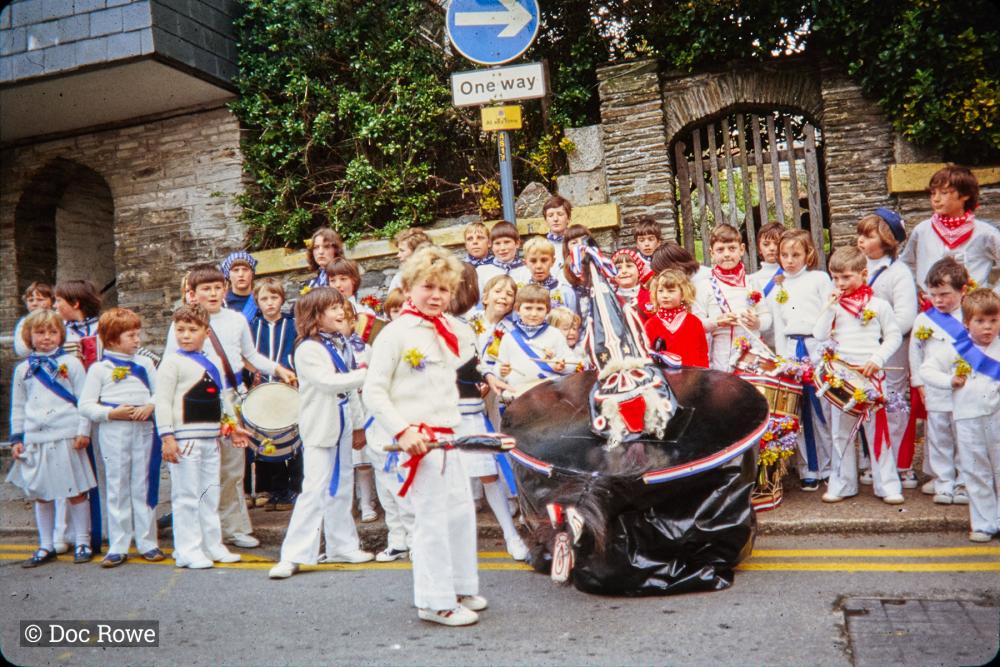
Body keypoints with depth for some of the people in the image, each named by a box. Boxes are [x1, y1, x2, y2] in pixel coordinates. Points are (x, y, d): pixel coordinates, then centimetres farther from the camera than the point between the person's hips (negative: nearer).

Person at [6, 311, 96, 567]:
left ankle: (82, 543, 13)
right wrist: (16, 438, 12)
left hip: (66, 438, -4)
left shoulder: (71, 363, 0)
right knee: (40, 495, 11)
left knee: (76, 492, 2)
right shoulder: (23, 369, 10)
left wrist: (83, 431, -7)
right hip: (35, 440, 4)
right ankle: (46, 546, 22)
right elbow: (18, 407, 16)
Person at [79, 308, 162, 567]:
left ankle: (147, 542, 16)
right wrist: (112, 413, -15)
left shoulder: (145, 363, 9)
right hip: (113, 431, -2)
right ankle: (118, 547, 12)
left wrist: (151, 406, -11)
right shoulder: (100, 368, 1)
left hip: (143, 429, 2)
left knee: (143, 486, 7)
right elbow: (85, 405, -2)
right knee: (117, 488, 4)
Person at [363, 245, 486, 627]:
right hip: (418, 439, -8)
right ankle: (436, 602, 10)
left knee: (462, 510, 14)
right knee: (432, 519, -3)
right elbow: (373, 391, -12)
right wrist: (402, 430, -18)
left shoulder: (448, 331, 13)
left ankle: (461, 587, 30)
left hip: (448, 436, 8)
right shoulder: (395, 333, -9)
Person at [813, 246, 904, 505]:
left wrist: (877, 359, -12)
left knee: (878, 429, 1)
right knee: (840, 431, 8)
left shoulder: (878, 305, 0)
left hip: (871, 375, -2)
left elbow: (894, 336, 1)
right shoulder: (834, 305, 5)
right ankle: (841, 484, 17)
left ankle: (888, 485, 9)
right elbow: (819, 335, -5)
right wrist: (830, 306, -11)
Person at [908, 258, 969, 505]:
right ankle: (943, 482, 15)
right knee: (938, 438, 6)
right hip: (935, 390, 1)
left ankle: (964, 483, 17)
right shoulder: (923, 320, 4)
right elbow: (915, 353, 9)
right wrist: (919, 382, 5)